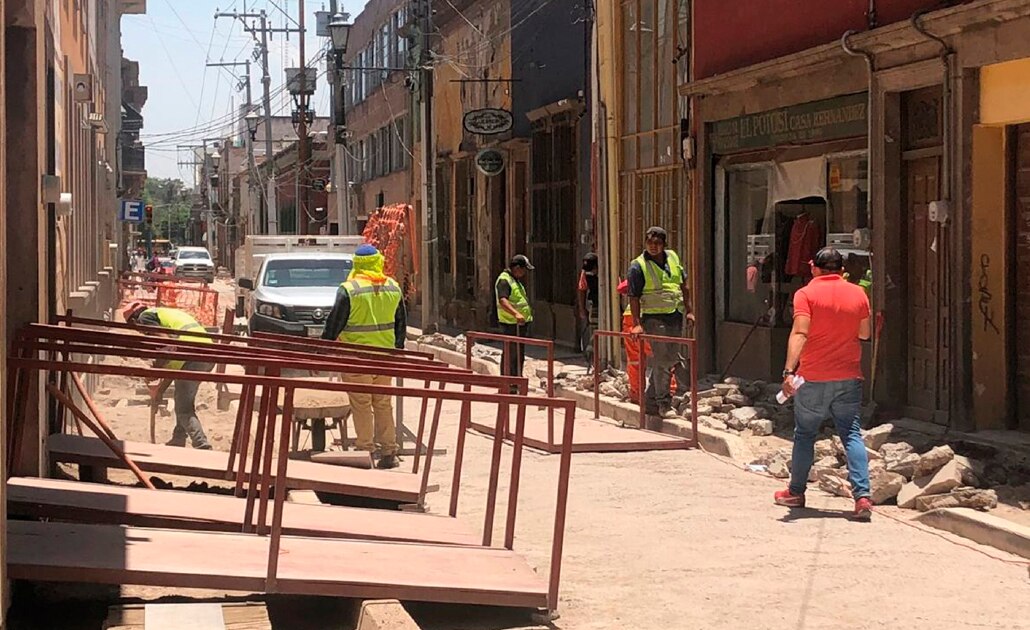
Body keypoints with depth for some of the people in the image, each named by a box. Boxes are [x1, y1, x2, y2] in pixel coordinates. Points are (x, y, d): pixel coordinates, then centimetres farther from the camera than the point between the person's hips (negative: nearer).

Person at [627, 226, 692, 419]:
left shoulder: (673, 257, 9)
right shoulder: (638, 266, -8)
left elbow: (683, 285, 18)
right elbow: (634, 297, -9)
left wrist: (688, 310, 14)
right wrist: (637, 323, -15)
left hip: (675, 316, 6)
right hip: (654, 318, -6)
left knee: (662, 360, 11)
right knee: (663, 360, -7)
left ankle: (650, 402, 20)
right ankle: (664, 404, 2)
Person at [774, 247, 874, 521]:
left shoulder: (806, 294, -7)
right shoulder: (858, 294, 4)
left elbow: (800, 333, -19)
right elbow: (864, 333, 12)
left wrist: (789, 370, -25)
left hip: (813, 378, -2)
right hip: (849, 378, 2)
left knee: (804, 433, 13)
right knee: (852, 435, 2)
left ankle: (796, 492, 24)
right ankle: (862, 495, -13)